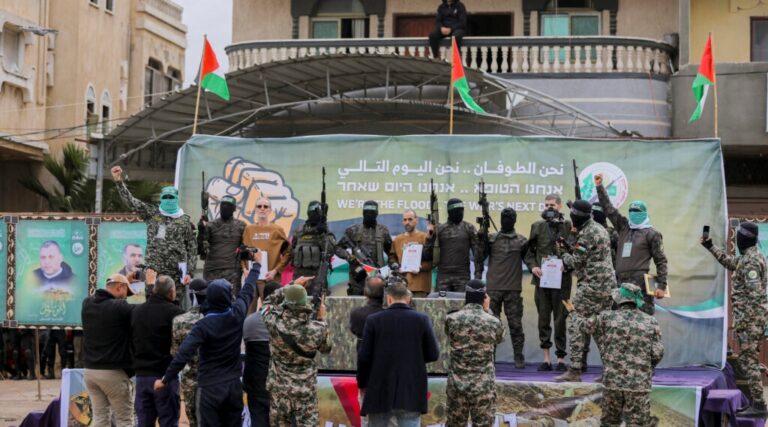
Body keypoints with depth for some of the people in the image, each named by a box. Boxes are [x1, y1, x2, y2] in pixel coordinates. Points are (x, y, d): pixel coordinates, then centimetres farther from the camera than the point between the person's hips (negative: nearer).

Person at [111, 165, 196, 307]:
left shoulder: (185, 221, 5)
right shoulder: (151, 214, 10)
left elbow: (192, 249, 5)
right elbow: (131, 201, 4)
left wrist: (189, 272, -2)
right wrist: (118, 181, -6)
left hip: (177, 273, -2)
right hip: (153, 272, 2)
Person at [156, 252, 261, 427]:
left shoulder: (203, 325, -15)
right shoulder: (237, 315, -3)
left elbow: (183, 354, -21)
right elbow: (248, 290, 15)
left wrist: (165, 380, -13)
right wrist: (257, 264, 32)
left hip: (210, 386, -4)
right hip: (234, 384, 4)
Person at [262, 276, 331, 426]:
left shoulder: (274, 323, -17)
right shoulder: (317, 329, -18)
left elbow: (269, 302, 6)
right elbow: (326, 348, 5)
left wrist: (292, 285, 8)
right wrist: (322, 319, 12)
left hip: (279, 387, 1)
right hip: (306, 388, -1)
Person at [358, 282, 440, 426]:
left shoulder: (374, 320, -3)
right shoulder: (422, 319, -2)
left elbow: (364, 356, -3)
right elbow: (433, 354, 0)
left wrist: (362, 383, 11)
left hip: (380, 390, 0)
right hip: (411, 392, 0)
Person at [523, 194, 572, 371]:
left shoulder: (569, 227, 1)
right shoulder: (537, 226, 9)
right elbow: (528, 251, 13)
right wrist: (533, 266, -4)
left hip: (562, 279, -3)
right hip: (542, 278, 3)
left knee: (560, 319, 0)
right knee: (543, 319, 6)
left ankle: (561, 358, 7)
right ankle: (546, 358, 13)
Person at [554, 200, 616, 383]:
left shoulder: (586, 233, -14)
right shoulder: (600, 229, 17)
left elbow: (576, 261, -13)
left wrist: (564, 256, 6)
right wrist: (569, 248, 15)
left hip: (592, 285, -10)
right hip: (607, 285, 10)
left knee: (576, 324, -7)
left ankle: (575, 370, -10)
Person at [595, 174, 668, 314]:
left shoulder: (651, 234, 3)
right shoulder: (624, 228, 18)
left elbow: (661, 261, 1)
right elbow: (609, 209, 20)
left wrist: (662, 286, -6)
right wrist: (599, 187, 16)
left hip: (640, 284, -6)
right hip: (621, 283, 6)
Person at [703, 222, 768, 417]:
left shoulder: (750, 261, -17)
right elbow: (730, 262, 31)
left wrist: (742, 320, -23)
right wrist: (710, 247, 32)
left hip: (750, 317, -10)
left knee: (748, 360, -8)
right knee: (751, 360, 14)